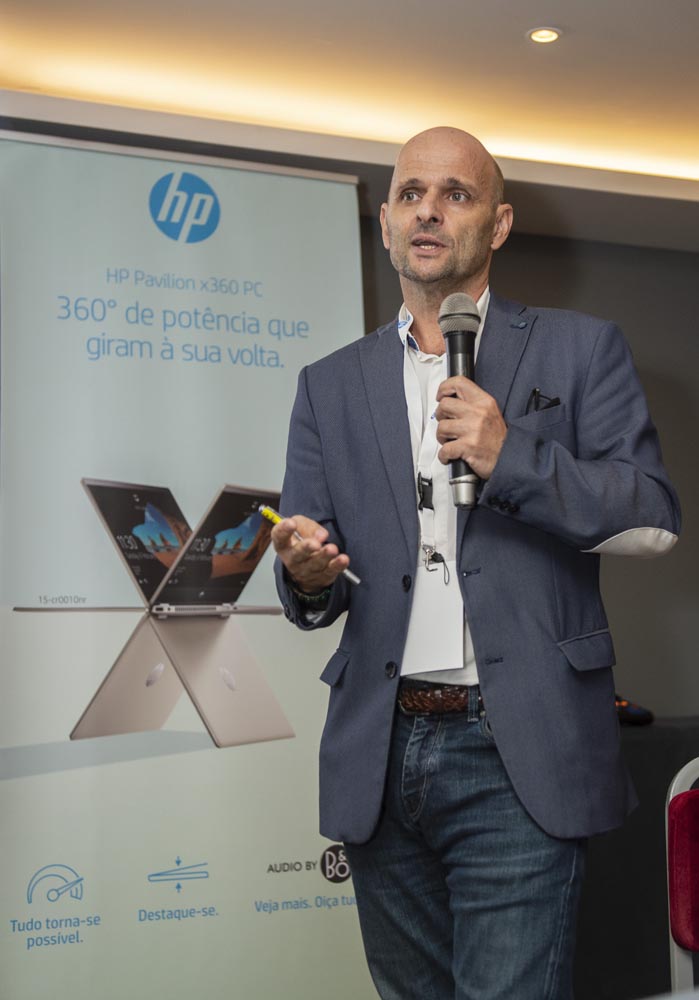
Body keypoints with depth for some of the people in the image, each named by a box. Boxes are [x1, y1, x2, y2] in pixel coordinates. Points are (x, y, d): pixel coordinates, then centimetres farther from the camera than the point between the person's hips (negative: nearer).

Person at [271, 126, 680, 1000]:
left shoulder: (580, 351, 6)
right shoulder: (331, 386, 14)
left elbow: (653, 522, -2)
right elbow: (307, 588, 11)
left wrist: (514, 459, -14)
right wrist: (308, 576, -14)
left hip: (517, 761, -3)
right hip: (381, 758, 4)